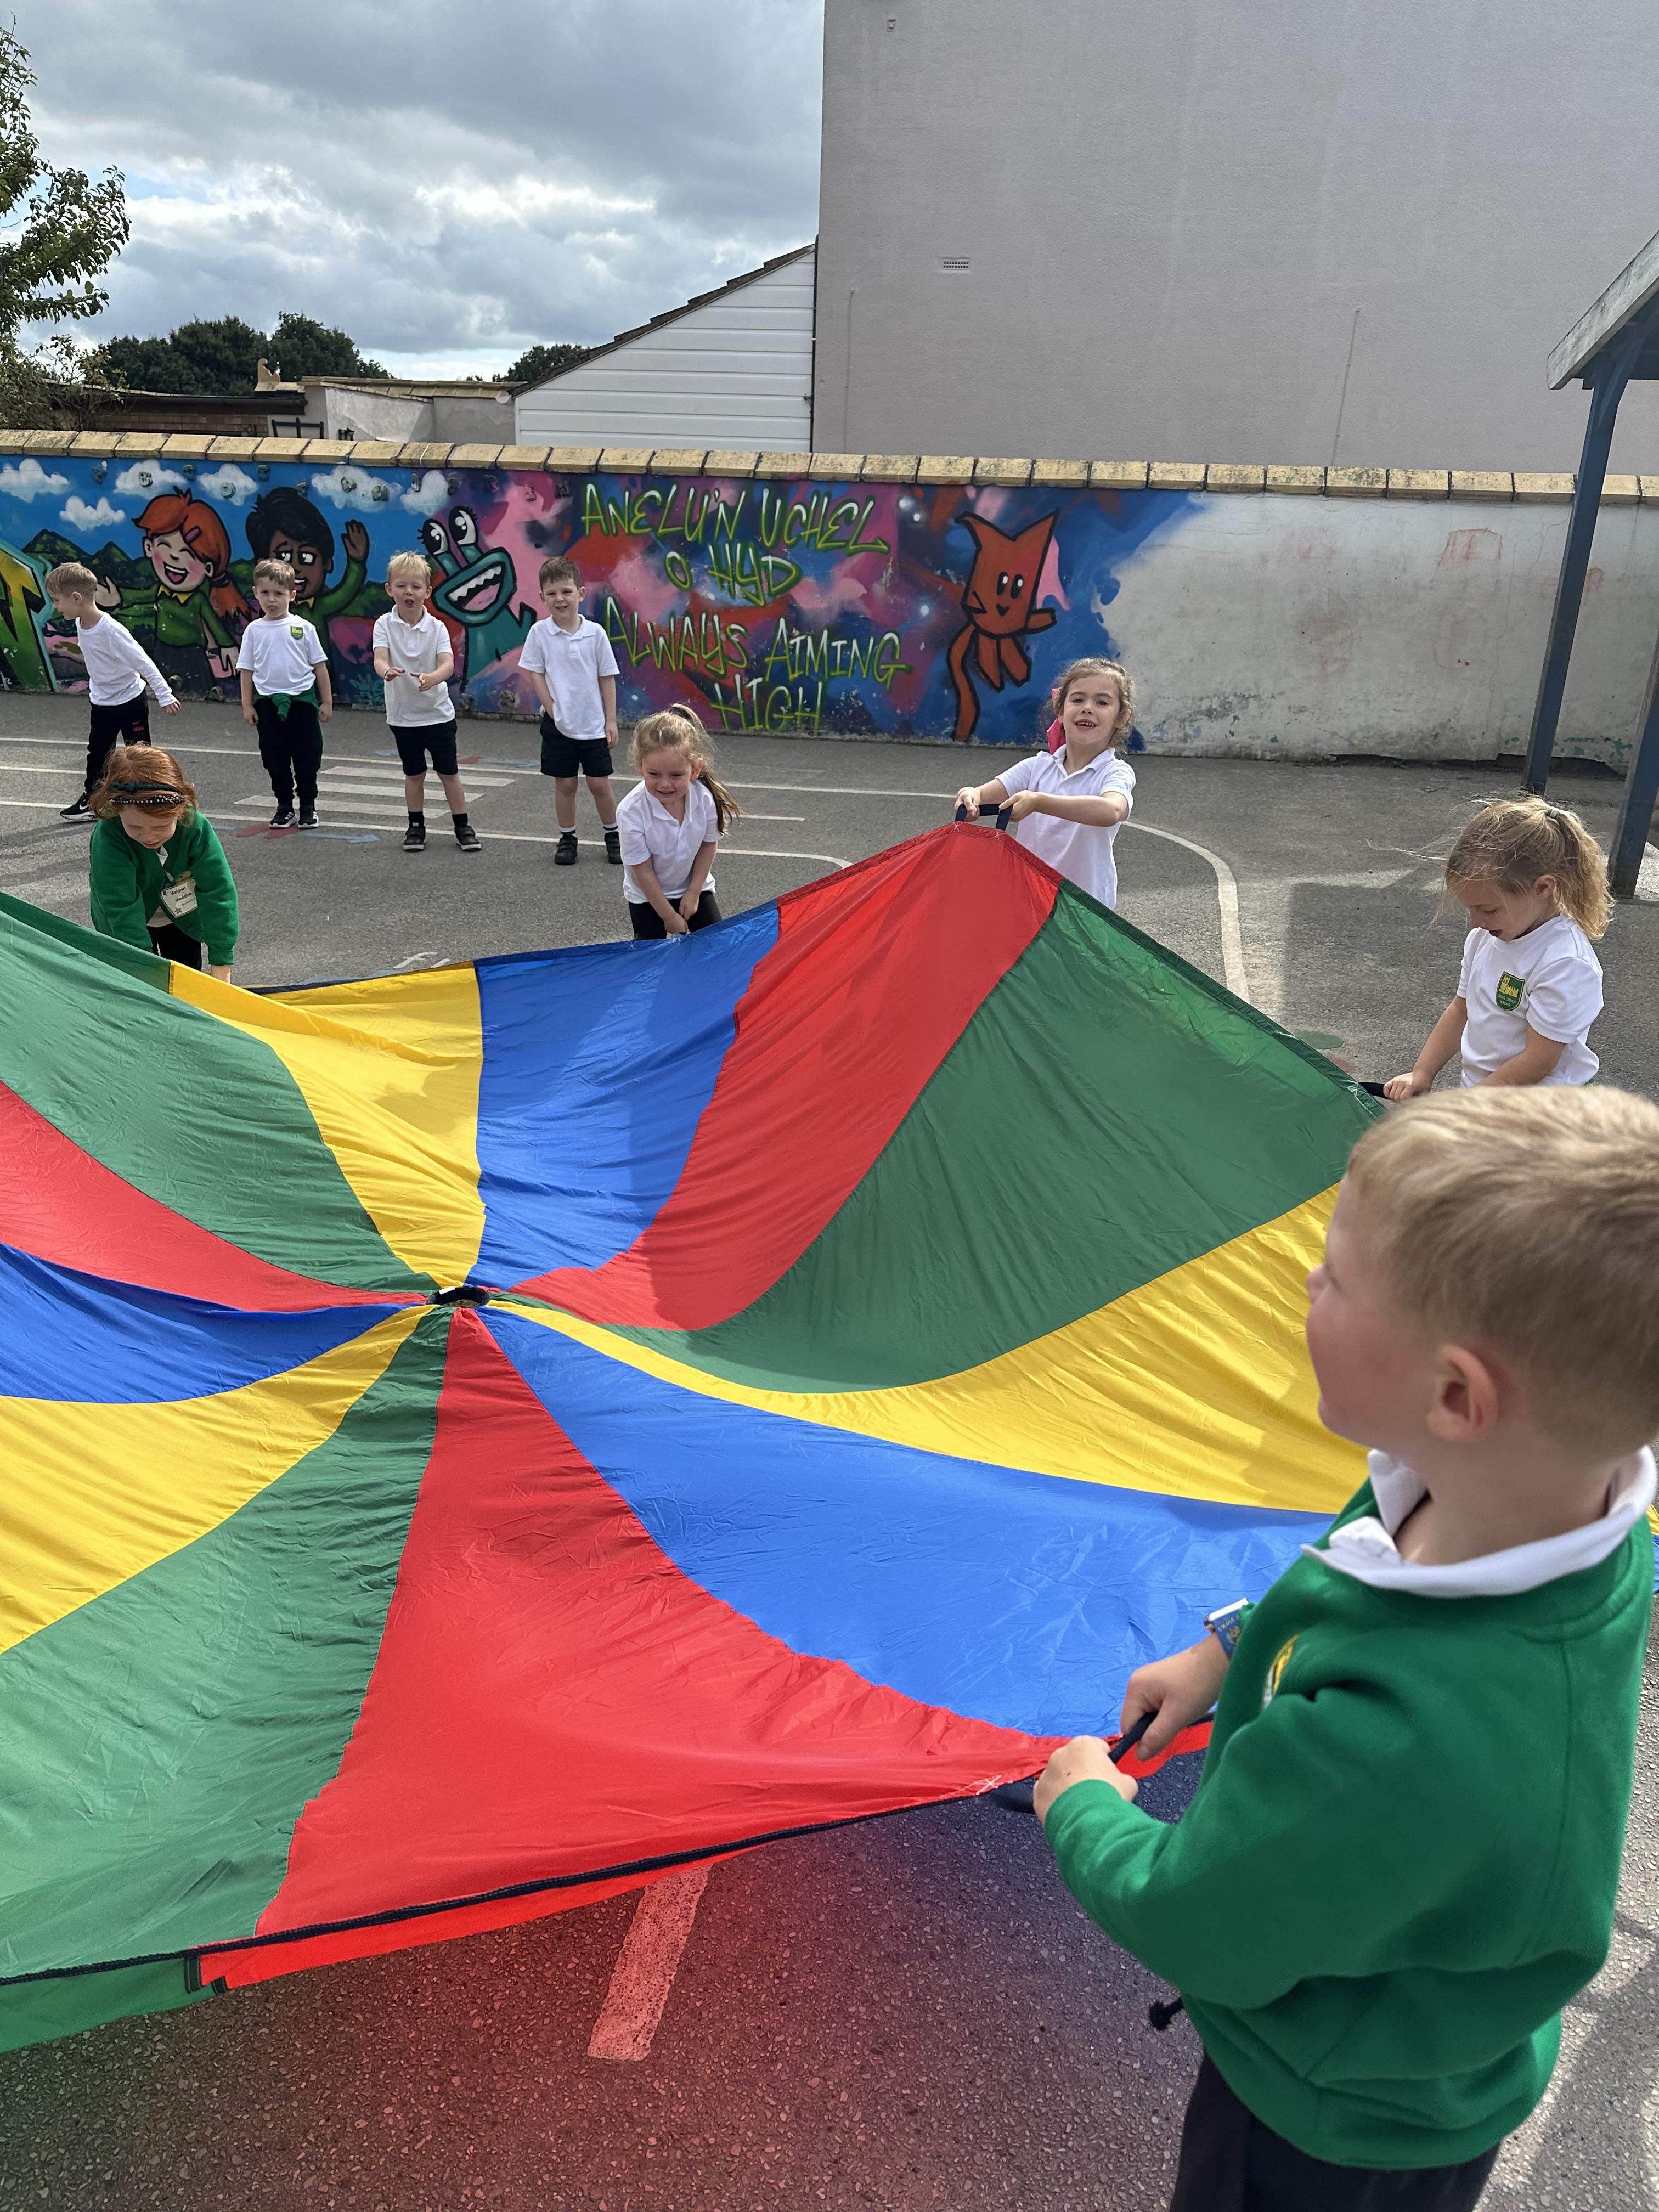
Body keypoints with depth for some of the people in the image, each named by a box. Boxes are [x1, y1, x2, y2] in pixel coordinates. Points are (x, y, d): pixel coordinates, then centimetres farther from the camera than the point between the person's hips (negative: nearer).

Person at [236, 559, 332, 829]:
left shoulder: (303, 628, 0)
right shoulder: (254, 631, 4)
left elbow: (319, 666, 4)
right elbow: (247, 670, 8)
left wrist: (327, 701, 2)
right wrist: (247, 705, 3)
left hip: (302, 699, -2)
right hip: (267, 703, 2)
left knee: (307, 759, 4)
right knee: (275, 760, 7)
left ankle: (308, 807, 17)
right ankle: (284, 807, 18)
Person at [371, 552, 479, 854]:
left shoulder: (436, 627, -8)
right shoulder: (385, 625, -7)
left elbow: (448, 664, -22)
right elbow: (380, 658, -21)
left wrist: (432, 678, -44)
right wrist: (386, 671, -46)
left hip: (438, 713, -1)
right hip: (402, 715, 1)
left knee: (449, 772, 6)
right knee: (414, 774, 12)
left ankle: (462, 826, 16)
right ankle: (416, 826, 24)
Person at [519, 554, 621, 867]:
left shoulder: (595, 633, -3)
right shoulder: (540, 632, -4)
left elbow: (607, 678, 2)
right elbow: (536, 674, -1)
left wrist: (611, 720, -1)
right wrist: (553, 710, -9)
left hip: (593, 724, 0)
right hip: (558, 724, 0)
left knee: (599, 784, 4)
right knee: (564, 784, 7)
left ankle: (614, 836, 21)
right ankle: (567, 838, 21)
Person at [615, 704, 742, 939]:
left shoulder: (706, 798, -25)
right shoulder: (631, 812, -31)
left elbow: (708, 845, -6)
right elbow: (643, 871, -22)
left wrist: (693, 893, -4)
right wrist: (669, 917, -14)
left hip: (694, 885, 2)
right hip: (647, 896, -2)